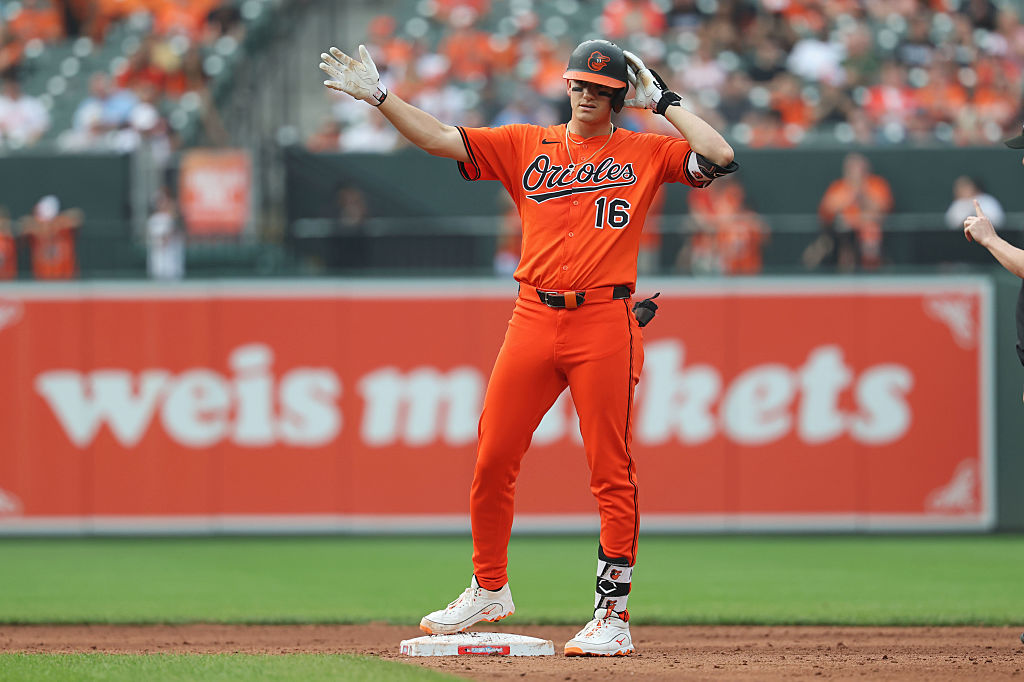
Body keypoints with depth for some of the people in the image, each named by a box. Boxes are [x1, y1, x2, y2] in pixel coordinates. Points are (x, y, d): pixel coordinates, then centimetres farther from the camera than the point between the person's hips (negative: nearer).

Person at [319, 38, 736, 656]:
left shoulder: (645, 152, 7)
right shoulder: (526, 146, 14)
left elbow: (720, 158, -7)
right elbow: (439, 139, 10)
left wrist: (663, 101, 0)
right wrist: (378, 96, 0)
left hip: (605, 324, -3)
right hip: (534, 319, 3)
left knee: (612, 473, -5)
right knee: (493, 460, 3)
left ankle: (614, 616, -2)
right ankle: (489, 590, 22)